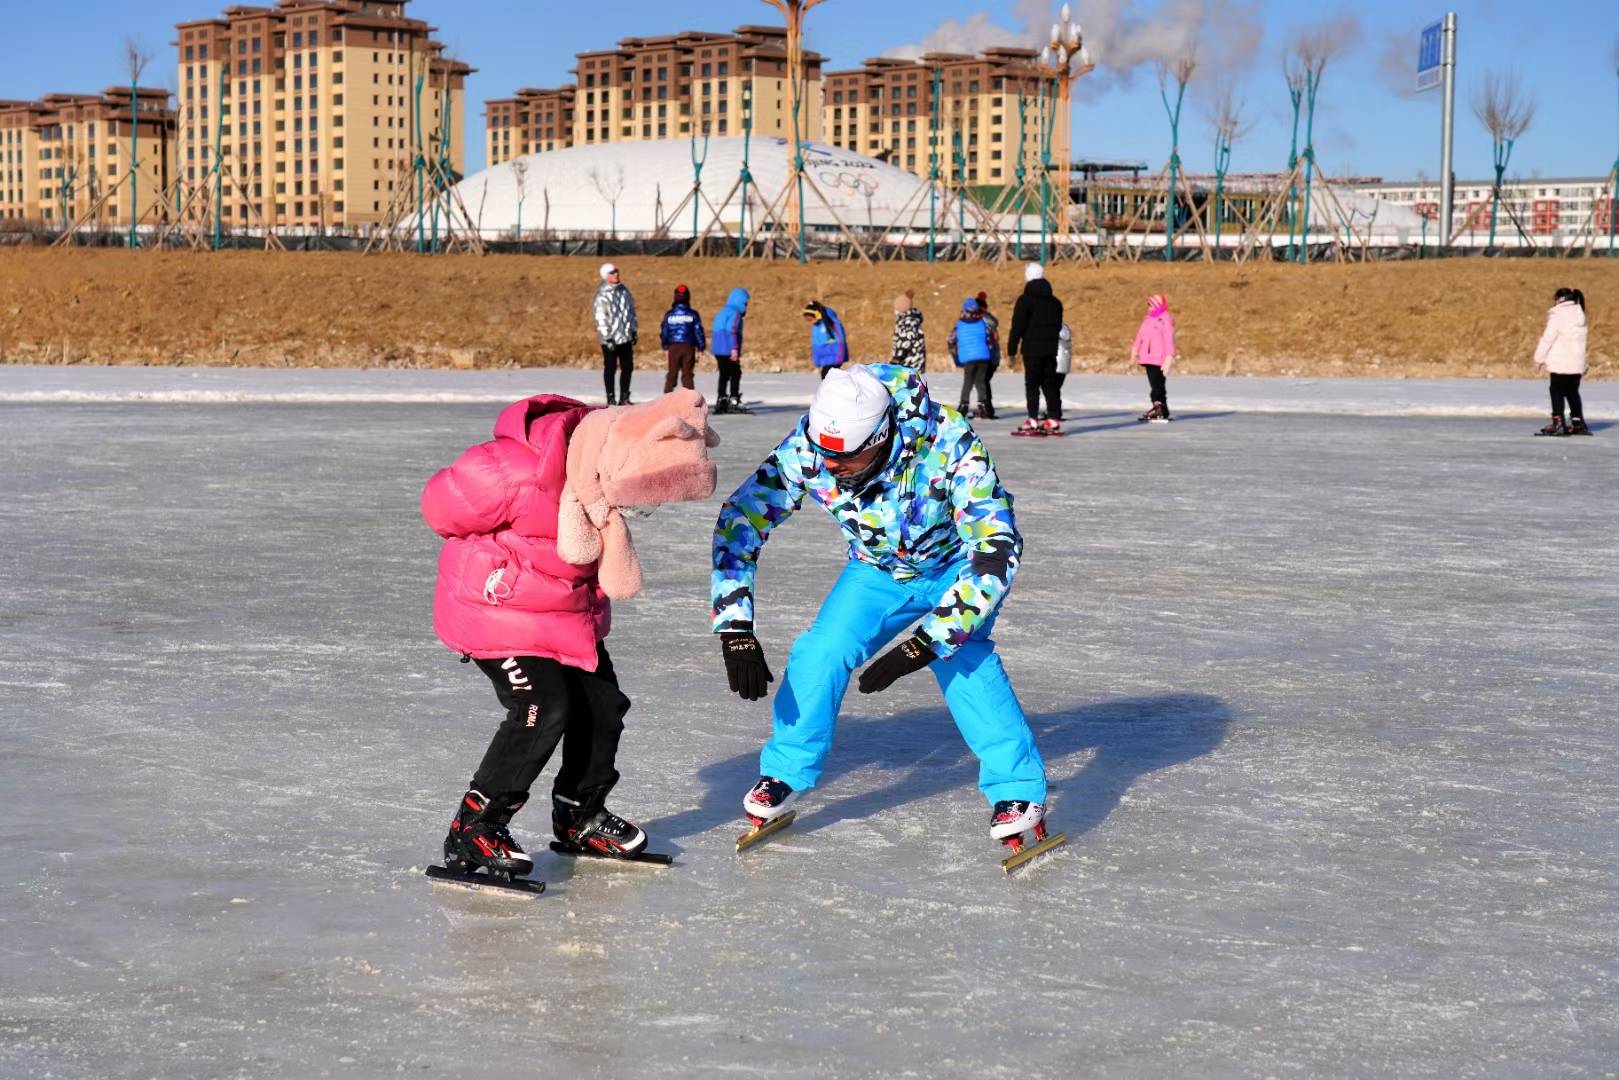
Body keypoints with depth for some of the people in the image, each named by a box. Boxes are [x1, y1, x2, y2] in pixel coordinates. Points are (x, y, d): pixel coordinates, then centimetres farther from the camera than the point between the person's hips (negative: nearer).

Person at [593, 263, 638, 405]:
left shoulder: (624, 290, 8)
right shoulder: (602, 295, -12)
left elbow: (631, 310, 17)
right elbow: (601, 318, -16)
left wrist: (634, 330, 15)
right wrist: (607, 337, -20)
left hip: (625, 336, 6)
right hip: (610, 339, -6)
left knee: (628, 367, 8)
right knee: (610, 368, 3)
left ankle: (624, 397, 18)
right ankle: (611, 399, 10)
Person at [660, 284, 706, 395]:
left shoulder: (669, 314, -1)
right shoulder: (693, 314, -4)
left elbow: (664, 332, 3)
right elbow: (698, 332, -2)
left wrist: (665, 347, 15)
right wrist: (701, 348, 6)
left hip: (673, 347, 1)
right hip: (688, 347, -1)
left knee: (671, 375, 8)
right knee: (688, 375, 4)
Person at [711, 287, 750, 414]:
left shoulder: (722, 312, 19)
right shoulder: (735, 313, -10)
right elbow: (732, 330, -21)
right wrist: (734, 348, -25)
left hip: (718, 351, 9)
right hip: (729, 350, -9)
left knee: (724, 375, 13)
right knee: (735, 375, -4)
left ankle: (720, 402, 11)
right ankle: (733, 402, -9)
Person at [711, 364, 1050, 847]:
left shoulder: (948, 444, -39)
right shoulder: (807, 450, -28)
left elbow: (996, 548, -41)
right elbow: (739, 519, -20)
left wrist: (924, 643, -44)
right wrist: (735, 630, -27)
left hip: (955, 565, -3)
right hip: (878, 569, 3)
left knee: (960, 658, -26)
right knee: (820, 655, -13)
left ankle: (1017, 788, -13)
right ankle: (785, 772, 10)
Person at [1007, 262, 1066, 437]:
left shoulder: (1025, 300, -9)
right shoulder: (1055, 302, 13)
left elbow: (1017, 326, -12)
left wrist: (1011, 350, -8)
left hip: (1032, 349, -6)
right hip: (1051, 348, 6)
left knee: (1032, 384, -5)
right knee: (1050, 384, 11)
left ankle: (1033, 422, -11)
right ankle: (1054, 421, 10)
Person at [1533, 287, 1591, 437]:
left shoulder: (1558, 315, -13)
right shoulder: (1580, 315, 12)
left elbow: (1548, 338, -13)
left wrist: (1539, 358, -3)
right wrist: (1583, 365, 23)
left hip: (1560, 363, -7)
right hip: (1576, 363, 7)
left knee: (1557, 391, -2)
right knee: (1573, 391, 14)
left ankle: (1558, 423, -8)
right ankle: (1578, 423, 14)